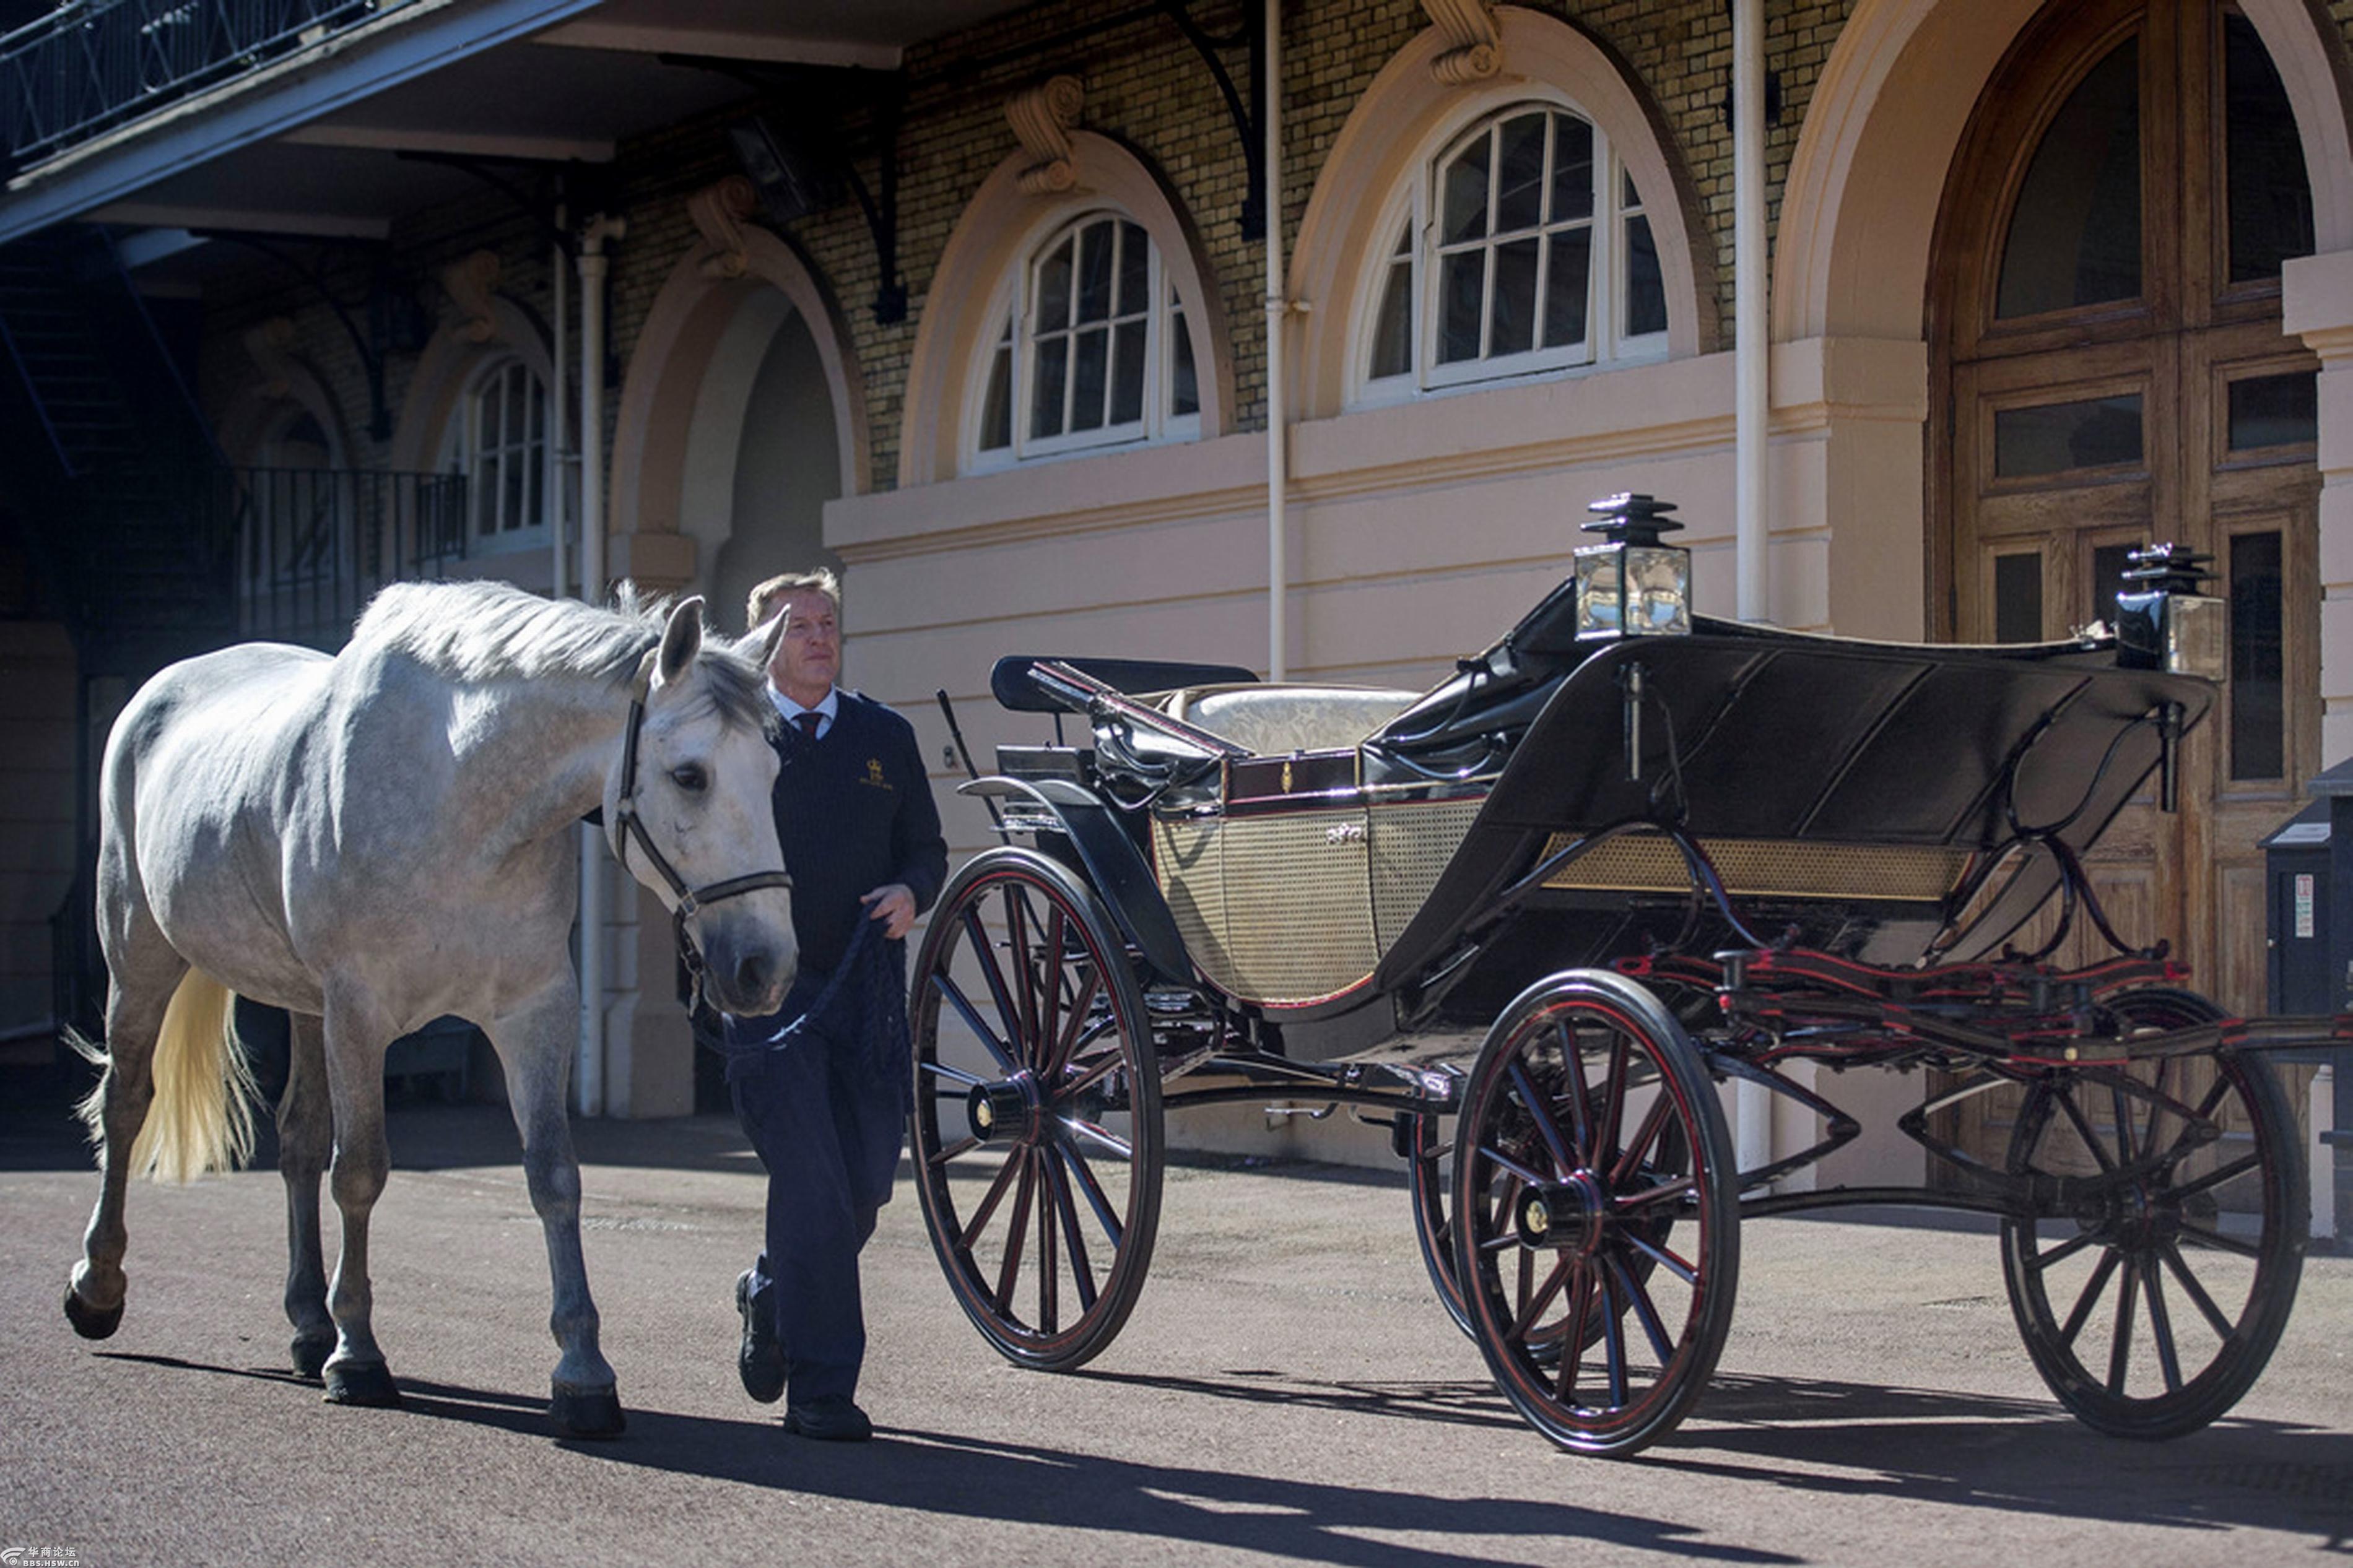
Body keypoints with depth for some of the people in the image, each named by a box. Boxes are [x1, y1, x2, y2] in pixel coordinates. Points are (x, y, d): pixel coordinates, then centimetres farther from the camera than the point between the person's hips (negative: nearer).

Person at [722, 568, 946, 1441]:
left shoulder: (886, 737, 13)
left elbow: (927, 848, 18)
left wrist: (910, 892, -5)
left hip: (868, 991, 4)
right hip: (766, 988, -4)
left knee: (866, 1186, 7)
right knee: (812, 1185, -11)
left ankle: (772, 1295, 37)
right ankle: (820, 1391, -4)